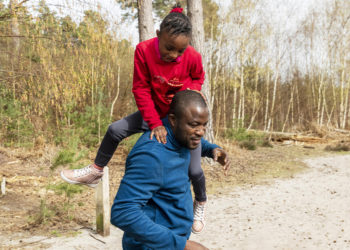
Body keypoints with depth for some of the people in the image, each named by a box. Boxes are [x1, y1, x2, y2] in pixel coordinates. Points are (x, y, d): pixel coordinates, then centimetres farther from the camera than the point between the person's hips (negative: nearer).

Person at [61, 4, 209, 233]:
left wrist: (191, 90, -23)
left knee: (193, 169, -4)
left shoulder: (193, 57, -25)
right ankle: (95, 172, 17)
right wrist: (155, 123, -24)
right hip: (157, 112, 2)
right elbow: (141, 89, -18)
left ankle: (201, 203, 29)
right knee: (115, 130, -7)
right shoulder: (144, 50, -24)